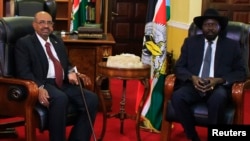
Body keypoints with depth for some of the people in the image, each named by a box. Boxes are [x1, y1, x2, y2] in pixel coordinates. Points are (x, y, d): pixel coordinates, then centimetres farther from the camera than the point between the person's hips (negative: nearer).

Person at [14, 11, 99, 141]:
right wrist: (39, 88, -24)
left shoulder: (58, 41, 23)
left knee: (92, 98, -19)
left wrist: (71, 73, 0)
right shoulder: (24, 43, 4)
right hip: (43, 85, -6)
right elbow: (23, 72, -6)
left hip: (63, 84, 6)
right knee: (60, 98, -39)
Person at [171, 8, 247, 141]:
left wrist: (218, 80, -13)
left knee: (218, 98, -38)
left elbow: (241, 72, 5)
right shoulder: (190, 42, 16)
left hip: (219, 87, -2)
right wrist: (192, 77, -13)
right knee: (177, 97, -31)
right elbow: (179, 67, 10)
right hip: (193, 85, 2)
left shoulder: (232, 45, 12)